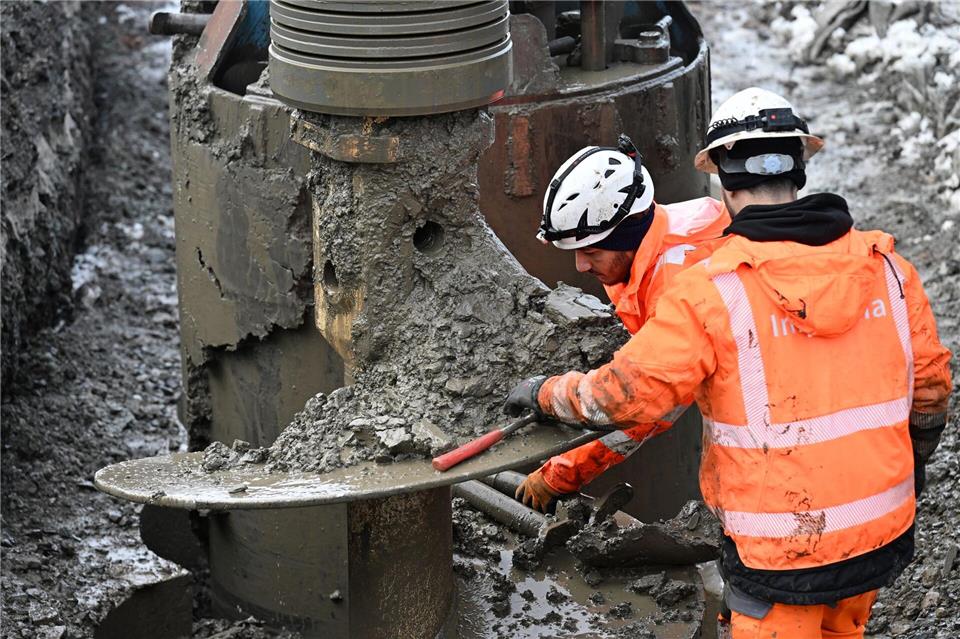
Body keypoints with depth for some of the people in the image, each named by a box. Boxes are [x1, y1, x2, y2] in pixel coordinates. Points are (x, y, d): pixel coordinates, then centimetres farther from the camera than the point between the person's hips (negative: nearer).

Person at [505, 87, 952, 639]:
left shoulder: (711, 289, -18)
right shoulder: (886, 266, -3)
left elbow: (626, 393, -16)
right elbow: (929, 383, 7)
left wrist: (544, 395, 3)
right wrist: (915, 459, 26)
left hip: (785, 554, -5)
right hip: (883, 531, 5)